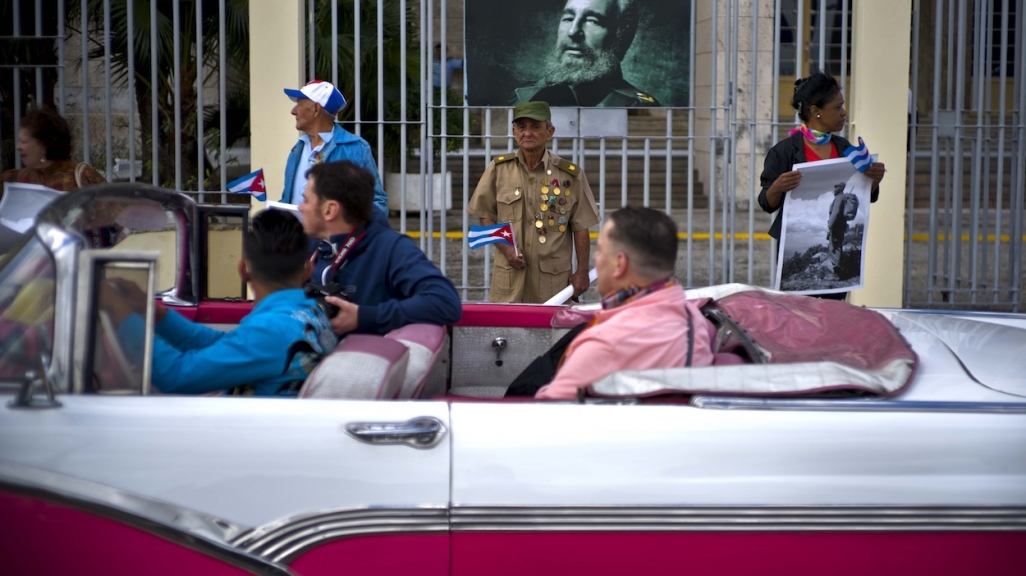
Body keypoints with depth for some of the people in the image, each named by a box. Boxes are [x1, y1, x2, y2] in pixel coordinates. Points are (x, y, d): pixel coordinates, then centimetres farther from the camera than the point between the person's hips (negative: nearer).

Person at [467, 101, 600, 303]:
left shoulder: (570, 175, -1)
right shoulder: (499, 169, 3)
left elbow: (580, 228, 3)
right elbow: (486, 216, 9)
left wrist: (582, 271, 1)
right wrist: (505, 248, -5)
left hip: (554, 279, -1)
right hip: (509, 277, 1)